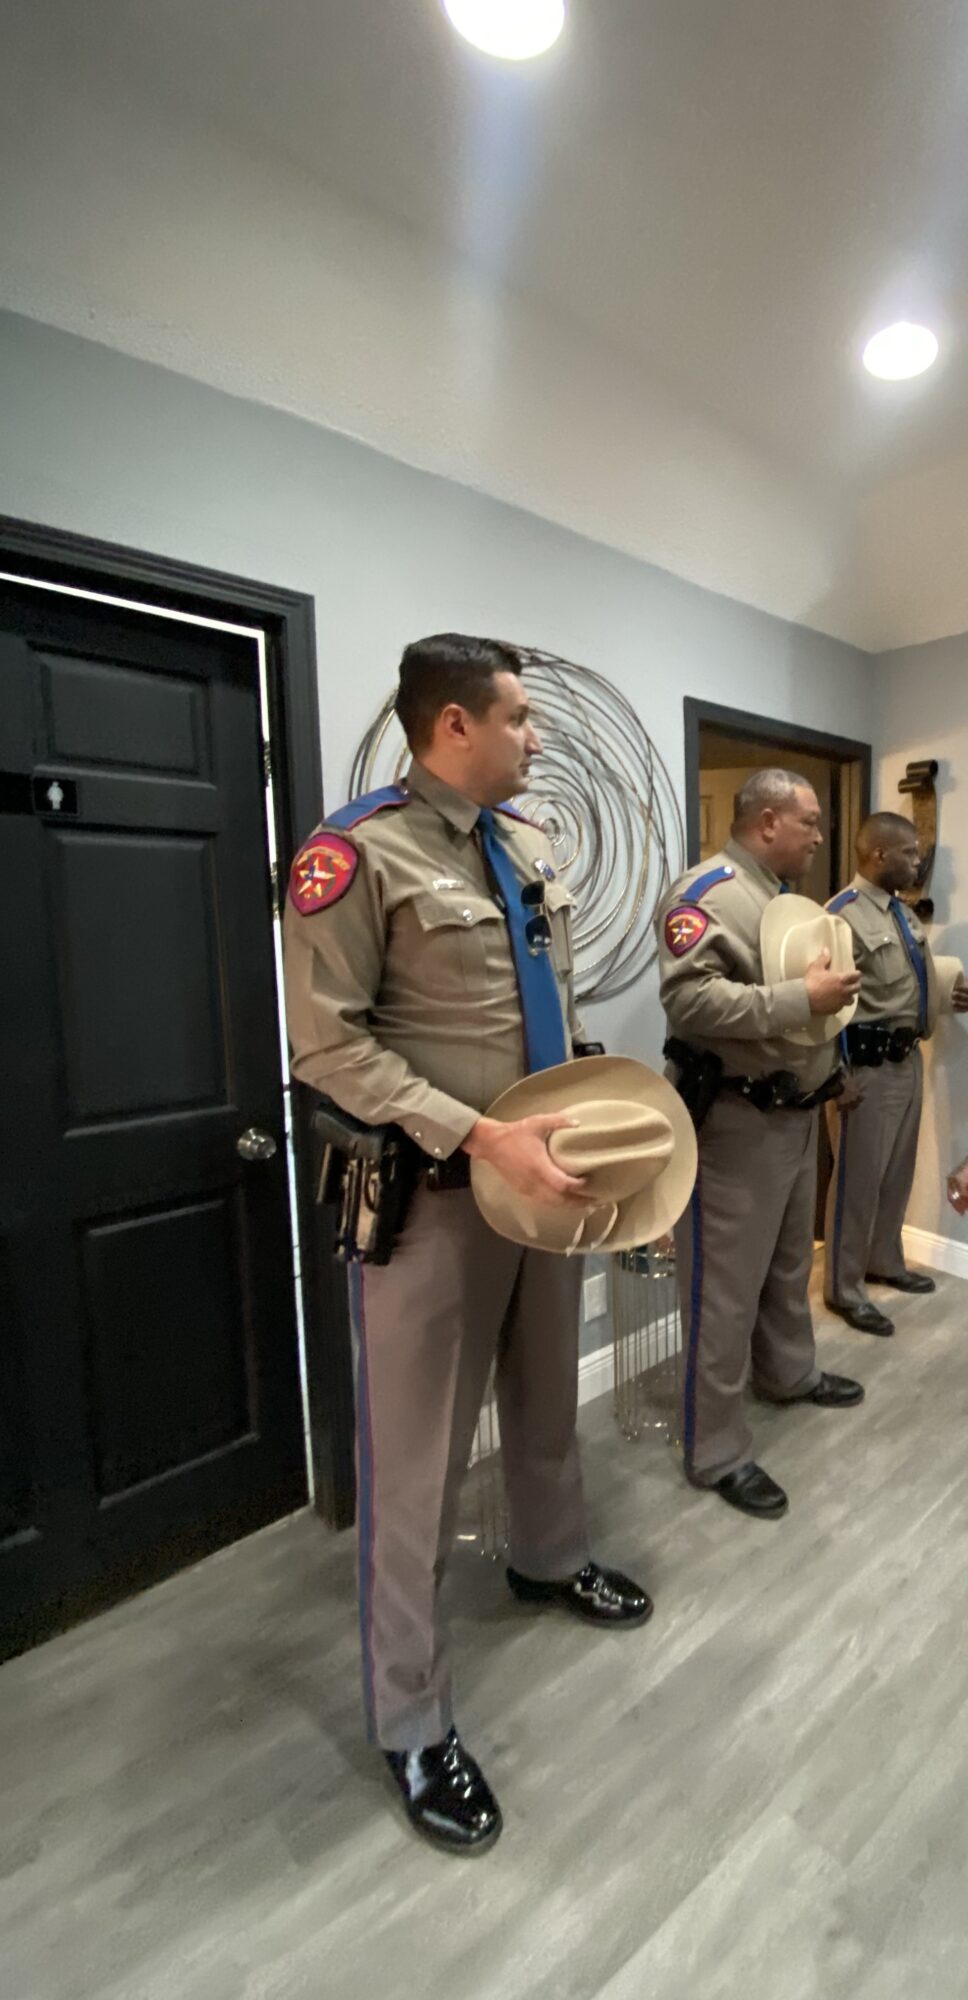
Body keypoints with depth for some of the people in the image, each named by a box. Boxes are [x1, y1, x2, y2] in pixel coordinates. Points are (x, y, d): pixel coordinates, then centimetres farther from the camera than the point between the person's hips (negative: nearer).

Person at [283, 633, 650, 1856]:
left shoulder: (529, 849, 9)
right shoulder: (359, 852, -16)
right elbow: (329, 1047, -20)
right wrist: (483, 1139, -25)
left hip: (542, 1172, 8)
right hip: (433, 1190, -7)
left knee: (546, 1396, 26)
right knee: (415, 1454, 7)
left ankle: (549, 1561, 54)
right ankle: (411, 1723, 31)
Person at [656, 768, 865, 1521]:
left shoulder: (790, 895, 15)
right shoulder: (707, 892, -17)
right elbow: (690, 999, -31)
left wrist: (835, 991, 9)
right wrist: (803, 999, -27)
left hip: (798, 1111, 10)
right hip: (737, 1119, -10)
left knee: (791, 1261, 26)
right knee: (728, 1288, 0)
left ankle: (788, 1372, 48)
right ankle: (717, 1451, 14)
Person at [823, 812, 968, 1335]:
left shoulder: (905, 913, 12)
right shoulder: (843, 916, -17)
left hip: (908, 1059, 9)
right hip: (867, 1066, -9)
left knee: (898, 1170, 21)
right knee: (858, 1177, 2)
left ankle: (884, 1261, 40)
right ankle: (844, 1288, 17)